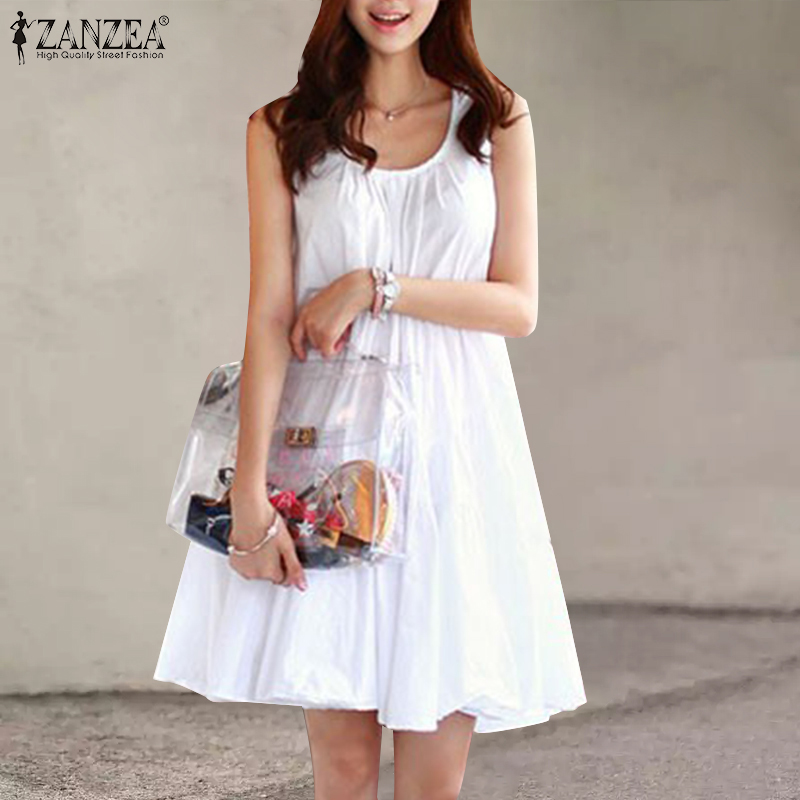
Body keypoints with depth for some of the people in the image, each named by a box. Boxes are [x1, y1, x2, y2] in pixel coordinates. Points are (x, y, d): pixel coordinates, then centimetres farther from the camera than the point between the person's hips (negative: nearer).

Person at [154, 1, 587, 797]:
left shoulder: (497, 121, 7)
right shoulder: (281, 131, 4)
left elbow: (519, 306, 1)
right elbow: (269, 315, -4)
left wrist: (373, 288, -11)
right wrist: (249, 490, -12)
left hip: (455, 443, 1)